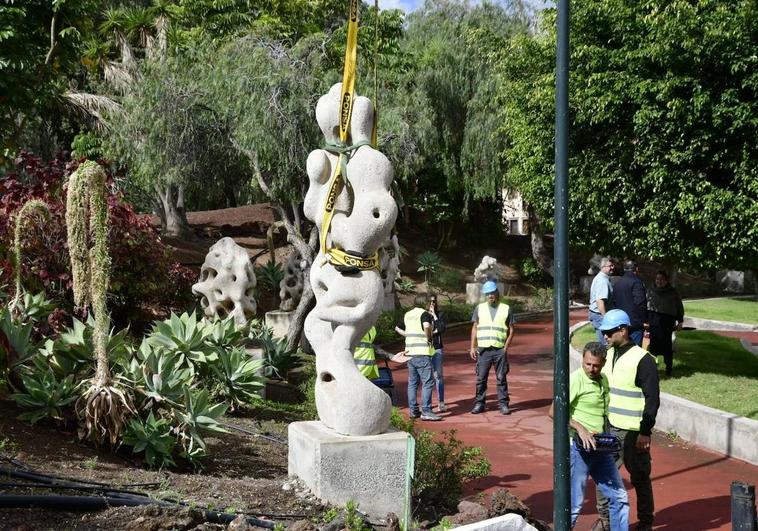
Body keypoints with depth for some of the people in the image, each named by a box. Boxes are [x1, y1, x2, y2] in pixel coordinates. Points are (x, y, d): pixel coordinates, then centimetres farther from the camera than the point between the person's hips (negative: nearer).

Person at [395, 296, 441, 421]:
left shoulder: (407, 315, 14)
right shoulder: (425, 314, -9)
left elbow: (405, 332, 24)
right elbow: (426, 326, -27)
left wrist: (398, 329, 43)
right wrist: (429, 338, -13)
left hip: (410, 352, 8)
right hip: (422, 353, -8)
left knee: (413, 382, 13)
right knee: (428, 382, -6)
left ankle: (413, 410, 16)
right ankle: (426, 411, -11)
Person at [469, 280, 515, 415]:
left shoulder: (506, 309, 8)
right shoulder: (479, 308, 10)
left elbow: (511, 330, 9)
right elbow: (474, 328, 11)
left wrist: (506, 346, -2)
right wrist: (472, 347, 4)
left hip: (500, 350, -1)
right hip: (483, 349, 1)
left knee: (501, 378, 1)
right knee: (481, 378, 1)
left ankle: (503, 404, 8)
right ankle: (479, 403, 9)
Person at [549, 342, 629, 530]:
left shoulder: (604, 380, 10)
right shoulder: (575, 380, -14)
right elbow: (554, 411, -21)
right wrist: (580, 428, -28)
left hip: (600, 448, 8)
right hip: (579, 448, -8)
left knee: (619, 497, 12)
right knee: (574, 503, -3)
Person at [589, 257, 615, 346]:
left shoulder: (599, 277, 16)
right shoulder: (603, 280, -17)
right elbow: (600, 301, -26)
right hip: (599, 314, -11)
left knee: (601, 343, 15)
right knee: (604, 343, -9)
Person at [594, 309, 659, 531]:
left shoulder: (642, 360, -13)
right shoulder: (608, 355, 8)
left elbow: (652, 400, -14)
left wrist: (645, 432, -16)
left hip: (633, 432, -6)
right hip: (608, 428, 6)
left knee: (640, 478, 7)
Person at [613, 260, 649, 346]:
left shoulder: (617, 283, 13)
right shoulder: (636, 282, -12)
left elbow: (614, 302, 18)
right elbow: (640, 303, -19)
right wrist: (644, 321, -13)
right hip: (635, 323, -8)